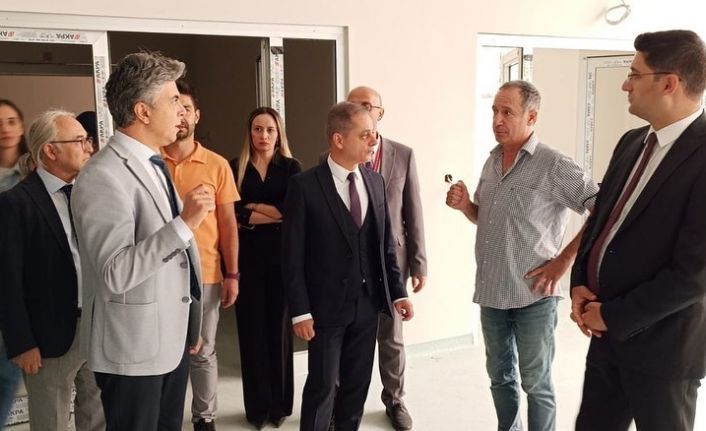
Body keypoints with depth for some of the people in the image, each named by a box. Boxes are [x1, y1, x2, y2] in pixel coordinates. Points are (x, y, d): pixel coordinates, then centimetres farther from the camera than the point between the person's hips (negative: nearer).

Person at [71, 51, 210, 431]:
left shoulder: (153, 165, 9)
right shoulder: (103, 176, -20)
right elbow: (115, 273, -28)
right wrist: (184, 223, -30)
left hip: (171, 338, 8)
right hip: (134, 348, -8)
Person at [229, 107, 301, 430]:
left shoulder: (291, 167, 2)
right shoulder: (236, 167, 3)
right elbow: (234, 214, -7)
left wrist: (254, 208, -7)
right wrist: (276, 214, -10)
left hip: (282, 255, 0)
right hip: (248, 256, 1)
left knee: (279, 327, 8)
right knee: (252, 329, 5)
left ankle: (280, 404, 22)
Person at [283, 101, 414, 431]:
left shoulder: (375, 182, 5)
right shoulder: (305, 185, -12)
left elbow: (385, 243, 10)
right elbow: (292, 255, -11)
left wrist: (397, 292, 6)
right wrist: (300, 310, -12)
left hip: (367, 303, 5)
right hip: (327, 305, -5)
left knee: (358, 384, 16)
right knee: (322, 386, 6)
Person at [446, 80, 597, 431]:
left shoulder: (554, 166, -14)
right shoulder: (492, 161, 8)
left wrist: (564, 260, -16)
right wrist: (465, 205, -3)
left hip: (532, 295, -6)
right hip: (490, 291, 6)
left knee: (536, 383, 10)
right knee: (500, 376, 20)